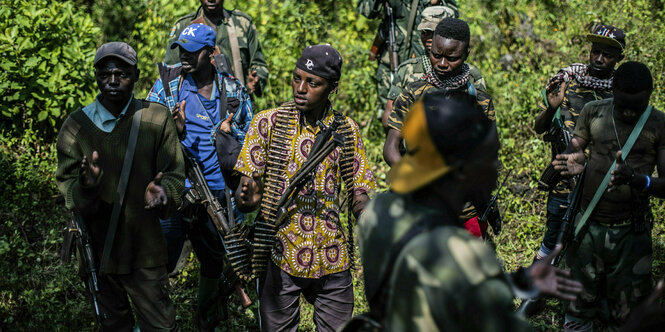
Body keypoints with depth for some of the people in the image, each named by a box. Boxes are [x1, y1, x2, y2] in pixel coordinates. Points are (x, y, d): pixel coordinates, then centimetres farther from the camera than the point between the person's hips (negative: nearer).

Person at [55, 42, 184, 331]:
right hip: (98, 249, 1)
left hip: (145, 250, -1)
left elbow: (175, 175, -2)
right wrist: (85, 187, -31)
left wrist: (162, 190, -26)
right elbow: (67, 186, -7)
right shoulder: (76, 126, -2)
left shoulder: (157, 118, -3)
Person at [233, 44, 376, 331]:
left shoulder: (346, 130, 5)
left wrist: (362, 205, -15)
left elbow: (359, 192, 8)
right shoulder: (268, 122, -2)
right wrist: (248, 198, -27)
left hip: (332, 258, 2)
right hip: (279, 254, -2)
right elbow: (244, 189, -3)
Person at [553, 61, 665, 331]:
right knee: (579, 303, 12)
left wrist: (637, 180, -32)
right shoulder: (593, 112, 0)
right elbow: (573, 149, 11)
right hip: (588, 227, 2)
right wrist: (573, 162, -15)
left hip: (630, 233, -2)